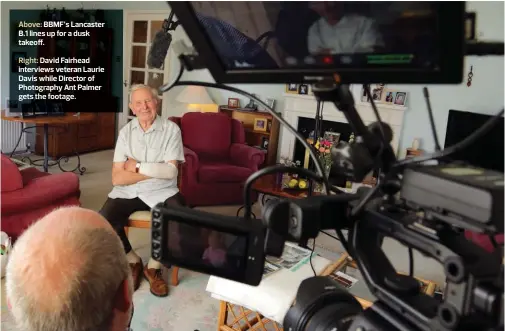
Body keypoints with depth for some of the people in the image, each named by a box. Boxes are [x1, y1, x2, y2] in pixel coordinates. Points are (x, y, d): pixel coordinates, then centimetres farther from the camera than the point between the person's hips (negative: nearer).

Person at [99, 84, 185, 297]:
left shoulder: (171, 129, -4)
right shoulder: (126, 132, 1)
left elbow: (170, 171, -13)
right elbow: (117, 178, -7)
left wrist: (138, 166, -10)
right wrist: (156, 171, -12)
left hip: (162, 192, -1)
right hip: (128, 192, 2)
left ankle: (154, 266, 2)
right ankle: (133, 262, 8)